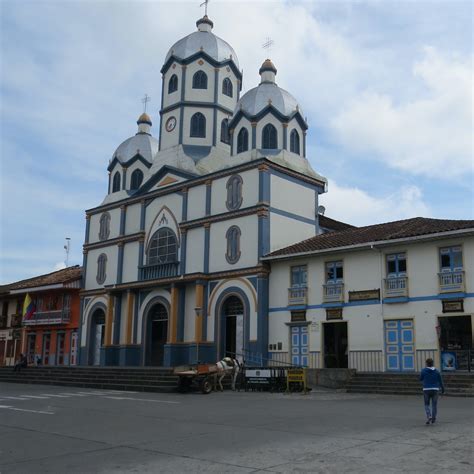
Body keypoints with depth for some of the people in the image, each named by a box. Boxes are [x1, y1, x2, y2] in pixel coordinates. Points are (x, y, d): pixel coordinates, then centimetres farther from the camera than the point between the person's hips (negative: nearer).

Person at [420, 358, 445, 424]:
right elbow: (440, 381, 4)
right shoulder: (436, 371, 0)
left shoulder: (423, 371, -6)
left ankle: (429, 416, -10)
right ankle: (433, 419, 12)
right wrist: (443, 389, 18)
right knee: (434, 405, 12)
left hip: (426, 390, -1)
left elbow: (421, 379, 7)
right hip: (435, 390, 1)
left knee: (427, 405, 10)